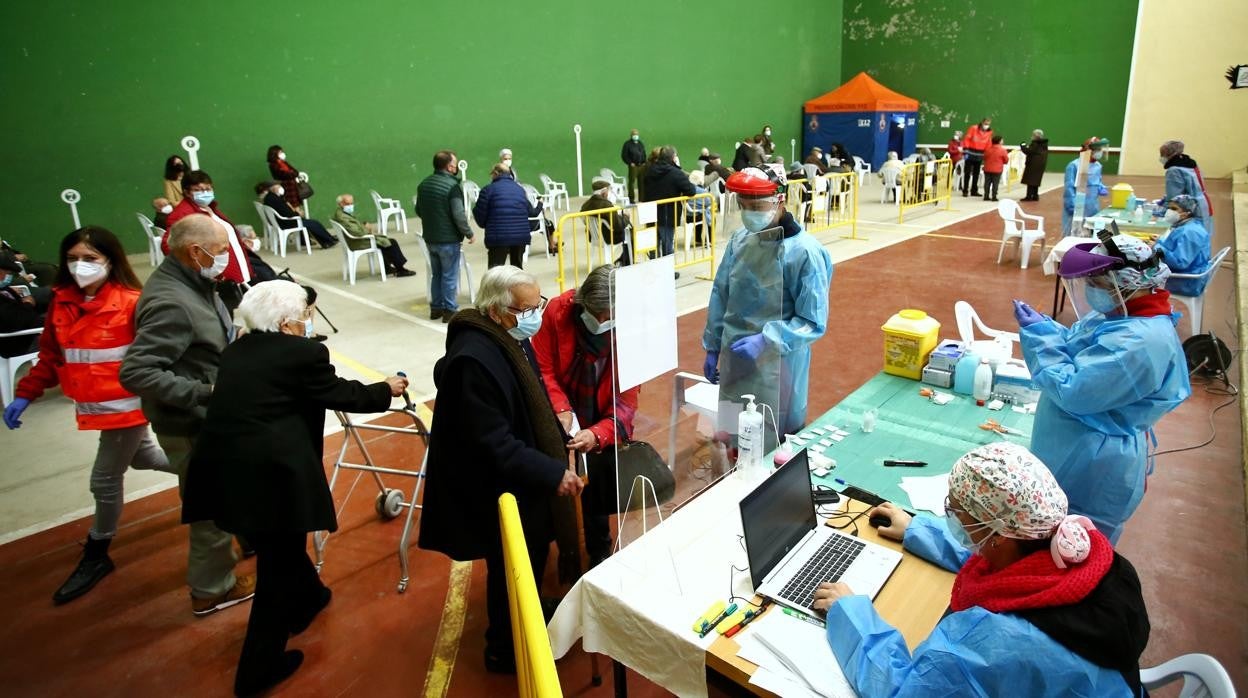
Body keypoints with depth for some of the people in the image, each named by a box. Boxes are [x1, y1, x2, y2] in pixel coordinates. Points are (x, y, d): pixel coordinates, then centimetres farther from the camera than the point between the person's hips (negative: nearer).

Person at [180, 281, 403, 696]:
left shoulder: (236, 351, 14)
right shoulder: (303, 352, -8)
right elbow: (343, 396, 2)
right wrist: (386, 390, 19)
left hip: (221, 470, 8)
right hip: (269, 475, -8)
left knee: (279, 550, 29)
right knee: (279, 565, 10)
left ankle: (306, 598, 52)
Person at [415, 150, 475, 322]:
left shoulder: (424, 184, 7)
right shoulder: (452, 185, -18)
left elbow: (418, 211, 15)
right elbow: (459, 215, -22)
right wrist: (468, 233, -9)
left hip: (430, 238, 7)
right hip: (448, 239, -7)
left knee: (436, 274, 17)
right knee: (449, 276, 2)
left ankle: (436, 308, 24)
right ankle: (449, 310, 7)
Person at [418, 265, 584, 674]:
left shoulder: (510, 337, -2)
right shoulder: (474, 360, -32)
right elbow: (494, 444, -30)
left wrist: (559, 440, 3)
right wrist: (552, 473, -27)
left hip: (525, 479, 9)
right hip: (500, 490, -9)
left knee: (533, 556, 28)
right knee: (513, 569, 13)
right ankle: (505, 650, 38)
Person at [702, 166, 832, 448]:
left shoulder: (805, 251, -17)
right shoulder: (740, 240, -2)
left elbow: (814, 323, -15)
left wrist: (766, 339, -26)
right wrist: (712, 349, 9)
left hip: (778, 368, -5)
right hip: (735, 361, 5)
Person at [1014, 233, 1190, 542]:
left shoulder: (1138, 342, -31)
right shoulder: (1122, 315, 0)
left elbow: (1072, 391, -30)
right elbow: (1075, 348, 12)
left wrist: (1039, 335, -22)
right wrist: (1041, 325, -6)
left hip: (1096, 465, -10)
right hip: (1078, 452, 10)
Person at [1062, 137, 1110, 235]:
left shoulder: (1097, 166, 10)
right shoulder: (1074, 165, -14)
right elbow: (1069, 187, -15)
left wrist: (1101, 188, 0)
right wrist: (1072, 206, -18)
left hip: (1092, 207, 8)